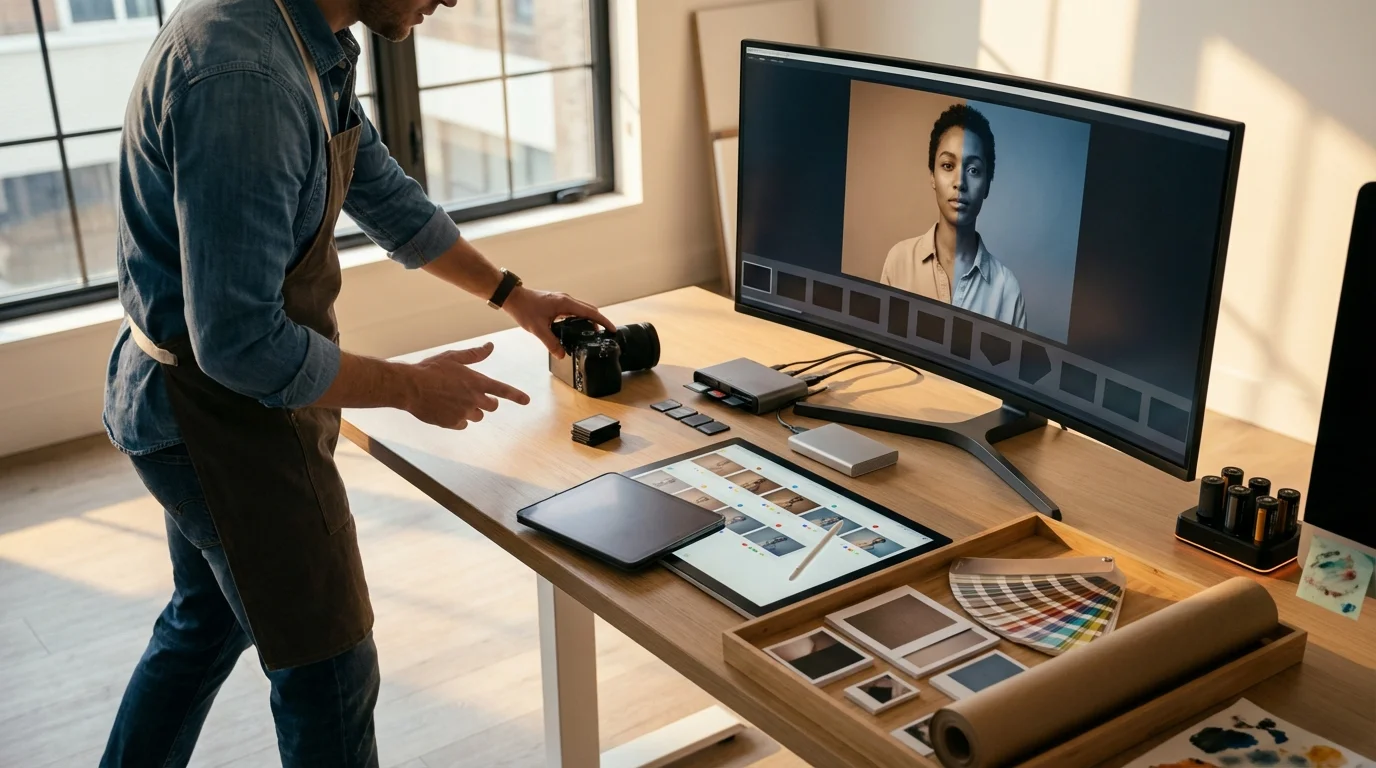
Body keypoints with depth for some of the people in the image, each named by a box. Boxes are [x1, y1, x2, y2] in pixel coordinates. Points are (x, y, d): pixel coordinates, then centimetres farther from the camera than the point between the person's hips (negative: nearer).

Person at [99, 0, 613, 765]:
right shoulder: (243, 77, -32)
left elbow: (386, 193, 14)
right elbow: (242, 342, -31)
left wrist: (513, 294, 19)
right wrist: (412, 389, -18)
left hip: (202, 398, 10)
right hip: (228, 413, -10)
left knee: (205, 622, 27)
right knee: (329, 671, 7)